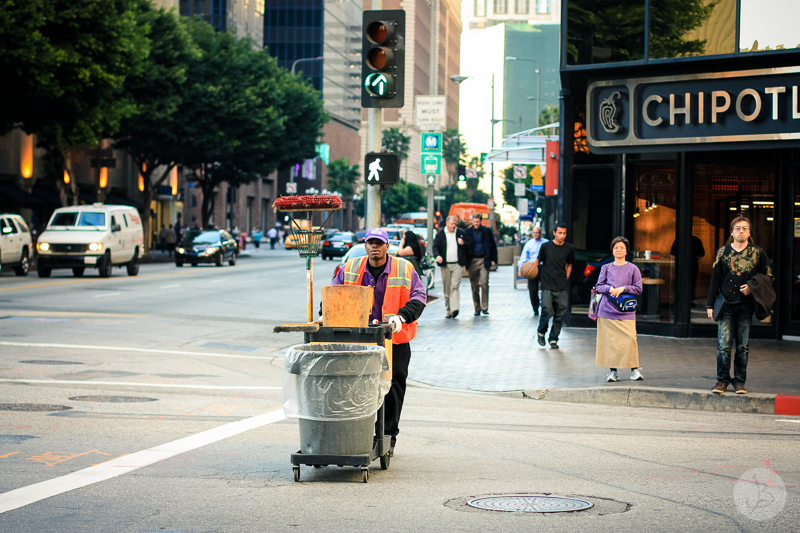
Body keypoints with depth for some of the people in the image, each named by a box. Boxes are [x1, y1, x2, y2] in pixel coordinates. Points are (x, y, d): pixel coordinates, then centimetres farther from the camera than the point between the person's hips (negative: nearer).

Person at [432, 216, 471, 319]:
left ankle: (455, 309, -21)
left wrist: (463, 243, -8)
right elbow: (435, 246, 3)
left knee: (455, 286, -14)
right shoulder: (440, 234, 7)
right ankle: (449, 310, 11)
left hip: (458, 265, -1)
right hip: (445, 265, 1)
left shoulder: (461, 233, 9)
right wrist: (437, 255, -17)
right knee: (447, 288, 3)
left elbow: (469, 245, 15)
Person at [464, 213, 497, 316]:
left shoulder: (487, 231, 6)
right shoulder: (468, 232, 8)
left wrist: (493, 260, 1)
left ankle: (484, 307, -8)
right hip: (472, 261, 2)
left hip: (484, 261, -2)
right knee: (474, 286, 3)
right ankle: (477, 308, 11)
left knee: (484, 283, -14)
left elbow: (493, 246, 9)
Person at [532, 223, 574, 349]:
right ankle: (541, 332, 17)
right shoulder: (546, 246, 0)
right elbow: (538, 261, 14)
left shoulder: (569, 248, 6)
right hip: (548, 285, -2)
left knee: (560, 313, 0)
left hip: (562, 287, 2)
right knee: (547, 310, -10)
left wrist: (566, 278, 10)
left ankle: (554, 339, 13)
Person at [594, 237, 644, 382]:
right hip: (607, 310, 2)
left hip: (626, 312, -2)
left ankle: (634, 369, -2)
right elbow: (599, 286, 9)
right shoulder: (606, 268, 11)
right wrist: (609, 289, -10)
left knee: (630, 340, -12)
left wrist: (623, 289, -10)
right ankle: (613, 371, 7)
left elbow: (638, 289, 4)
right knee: (610, 341, -1)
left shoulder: (633, 269, 6)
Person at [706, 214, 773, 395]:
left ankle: (739, 381, 11)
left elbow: (769, 278, 10)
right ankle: (722, 380, 5)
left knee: (743, 346, 3)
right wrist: (710, 305, 5)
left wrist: (753, 288, -8)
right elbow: (715, 279, 9)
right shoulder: (722, 252, 7)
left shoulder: (758, 253, 5)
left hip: (746, 305, 0)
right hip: (726, 305, 0)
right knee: (723, 345, -5)